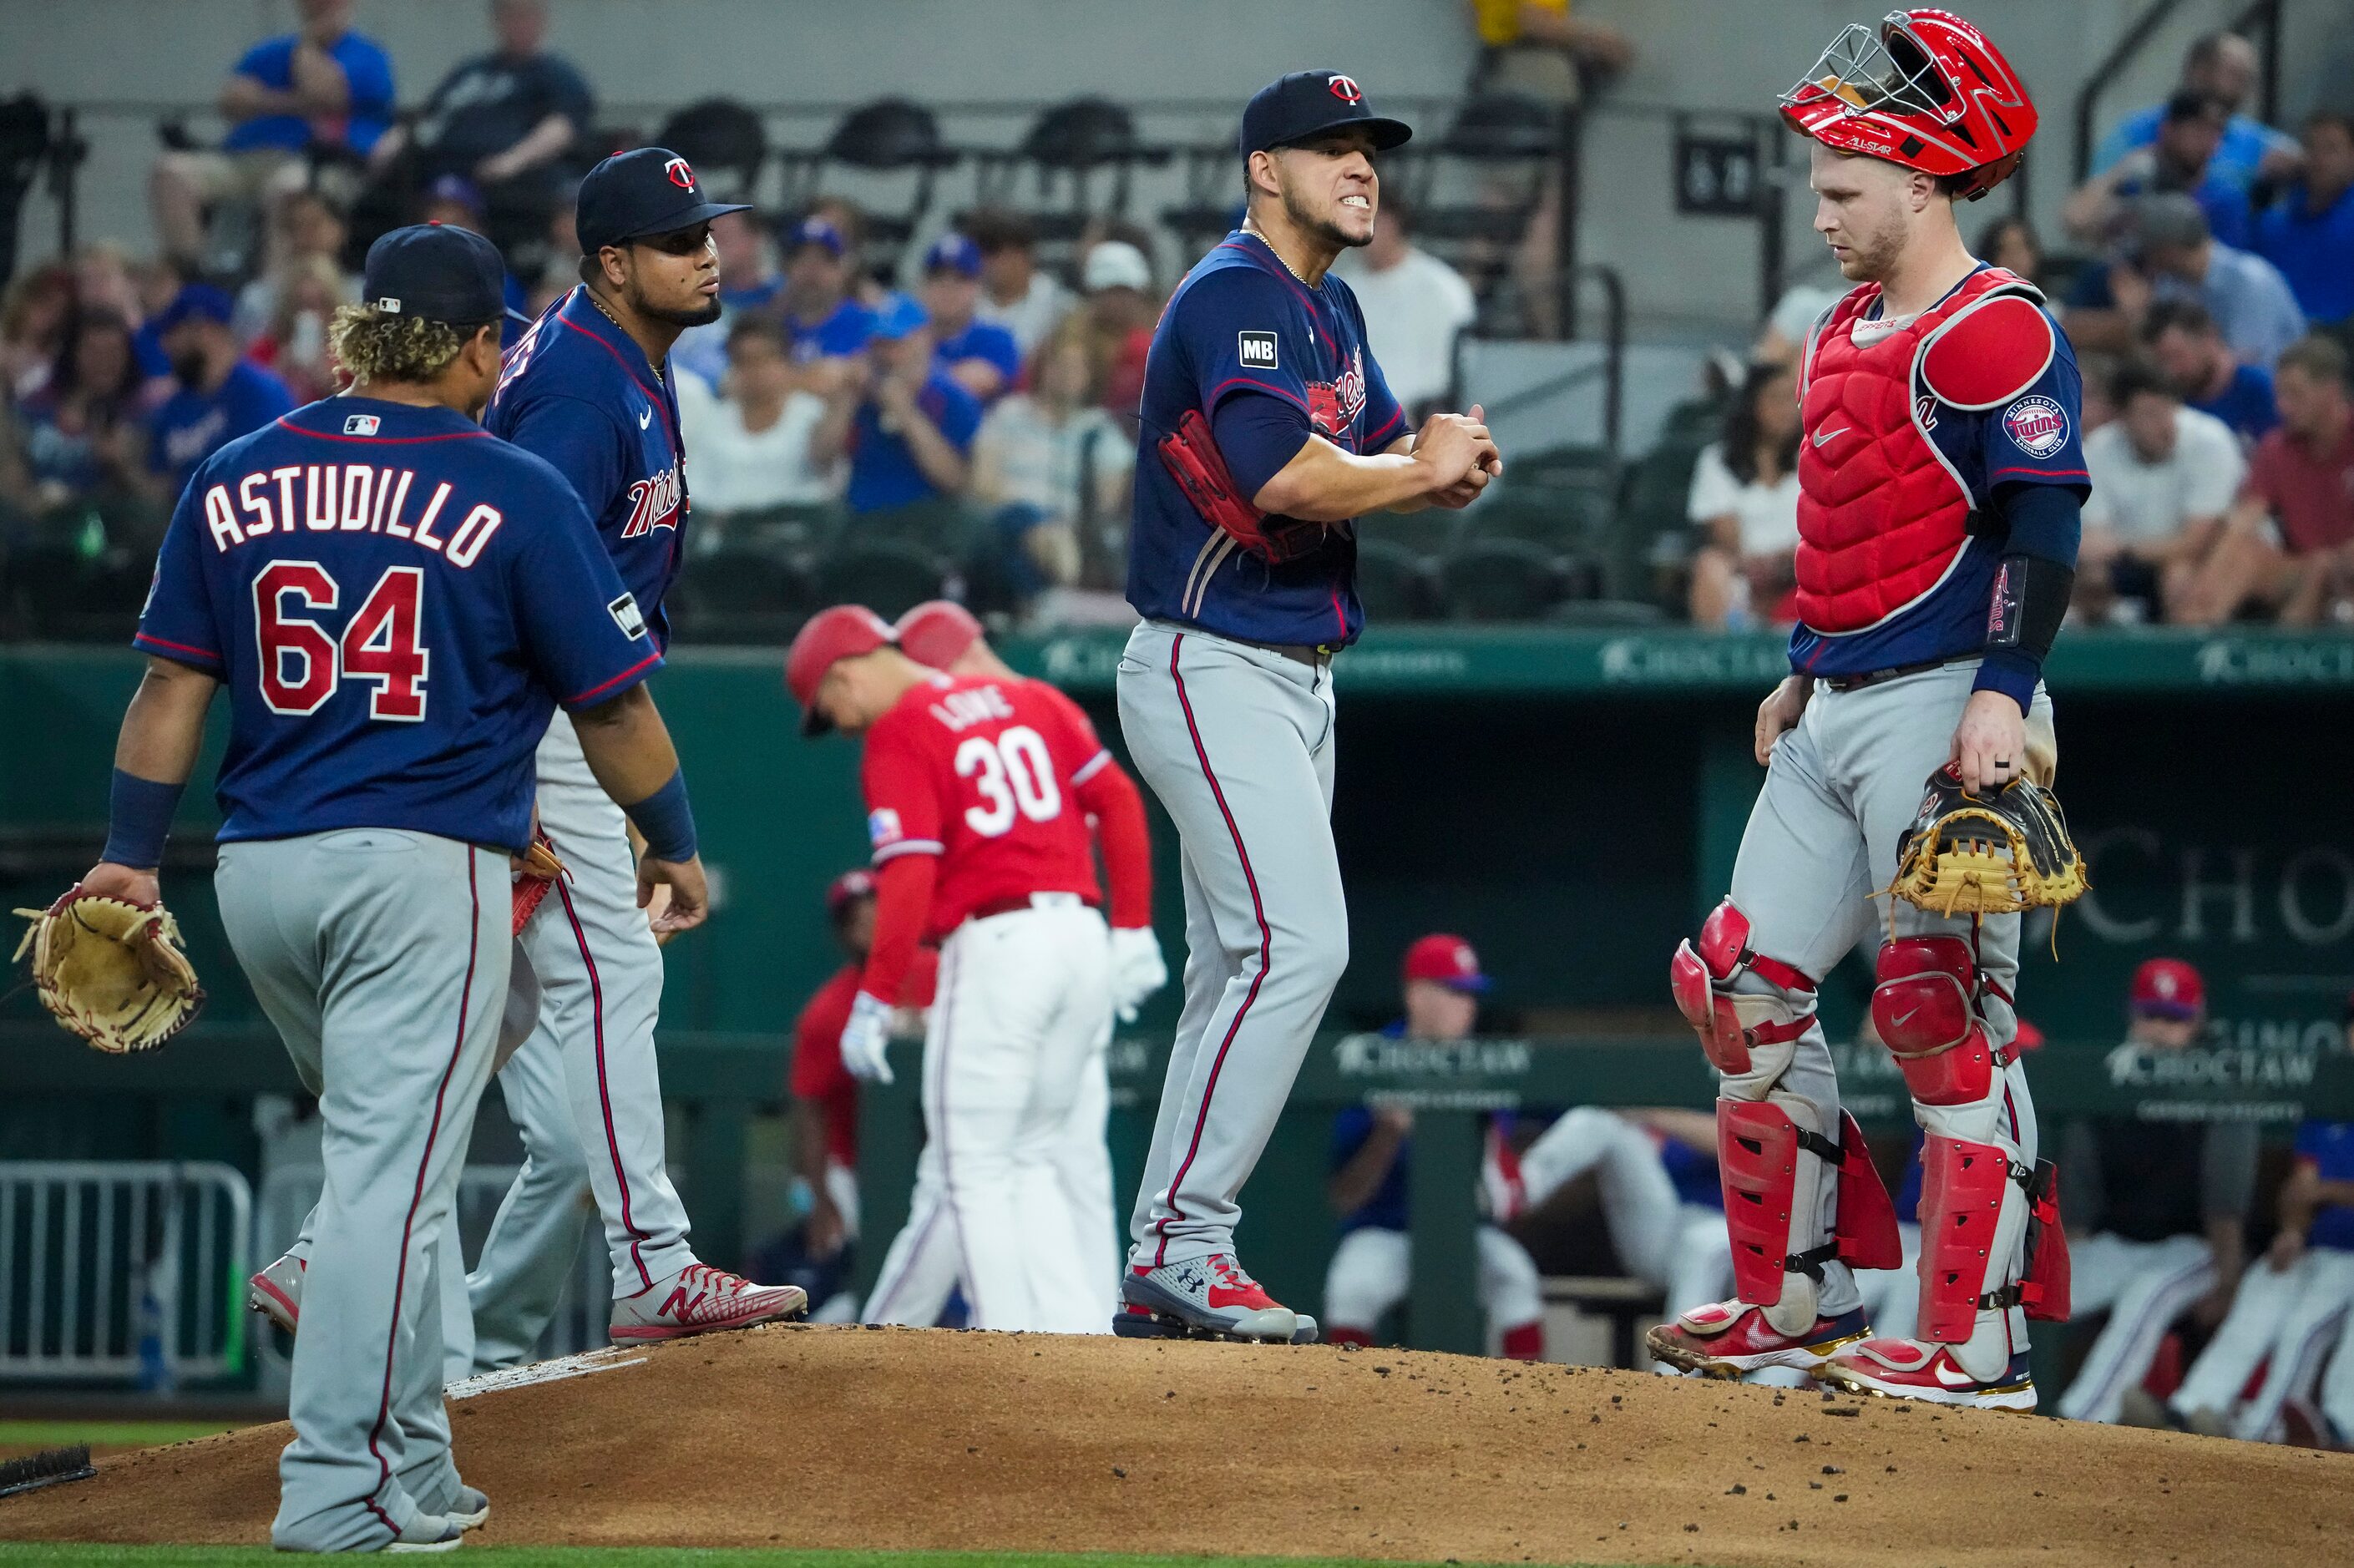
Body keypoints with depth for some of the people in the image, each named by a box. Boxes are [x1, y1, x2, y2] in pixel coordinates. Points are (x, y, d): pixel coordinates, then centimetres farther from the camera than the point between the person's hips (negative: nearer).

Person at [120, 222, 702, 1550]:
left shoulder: (240, 480, 7)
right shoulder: (515, 494, -6)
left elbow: (173, 685, 8)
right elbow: (613, 703, -1)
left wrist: (132, 857, 13)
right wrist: (674, 844, 13)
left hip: (259, 873, 6)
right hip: (425, 869, -6)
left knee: (382, 1153, 20)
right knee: (392, 1174, -7)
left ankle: (409, 1464, 21)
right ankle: (343, 1491, -11)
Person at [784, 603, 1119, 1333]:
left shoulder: (897, 737, -5)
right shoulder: (1024, 700, 16)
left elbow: (909, 876, -15)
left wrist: (875, 999, -13)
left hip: (996, 944, -7)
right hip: (1082, 935, 7)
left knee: (977, 1170, 1)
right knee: (1028, 1163, 17)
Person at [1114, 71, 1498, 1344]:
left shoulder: (1330, 310, 16)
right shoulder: (1233, 296, -15)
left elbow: (1382, 457, 17)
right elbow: (1285, 478, -29)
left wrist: (1448, 462, -6)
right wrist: (1422, 468, -14)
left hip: (1293, 676, 10)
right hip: (1212, 673, -10)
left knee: (1243, 969, 11)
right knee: (1296, 947, -18)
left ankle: (1167, 1266, 14)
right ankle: (1180, 1245, -16)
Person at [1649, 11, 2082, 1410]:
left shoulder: (1999, 328, -11)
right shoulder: (1851, 333, 18)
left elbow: (2043, 524, -19)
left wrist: (2003, 695, -26)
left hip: (1942, 709, -10)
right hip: (1834, 717, 10)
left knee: (1948, 1018, -9)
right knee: (1741, 990, 10)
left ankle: (1977, 1346, -6)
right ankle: (1799, 1302, 19)